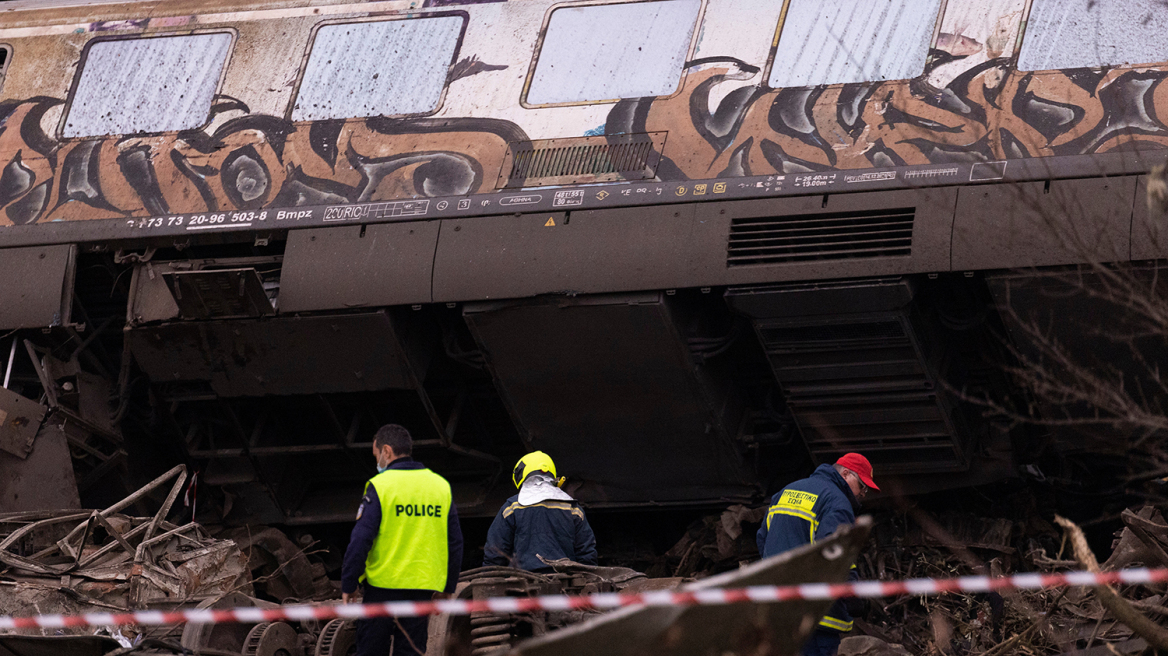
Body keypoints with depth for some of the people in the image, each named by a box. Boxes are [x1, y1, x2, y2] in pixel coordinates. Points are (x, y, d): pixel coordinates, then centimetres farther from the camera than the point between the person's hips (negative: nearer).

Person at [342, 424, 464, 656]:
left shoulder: (380, 486, -8)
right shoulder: (441, 487, 8)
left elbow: (360, 540, -11)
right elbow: (455, 543, 12)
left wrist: (348, 585, -4)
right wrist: (447, 587, 19)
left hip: (383, 585, -4)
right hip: (423, 590, 4)